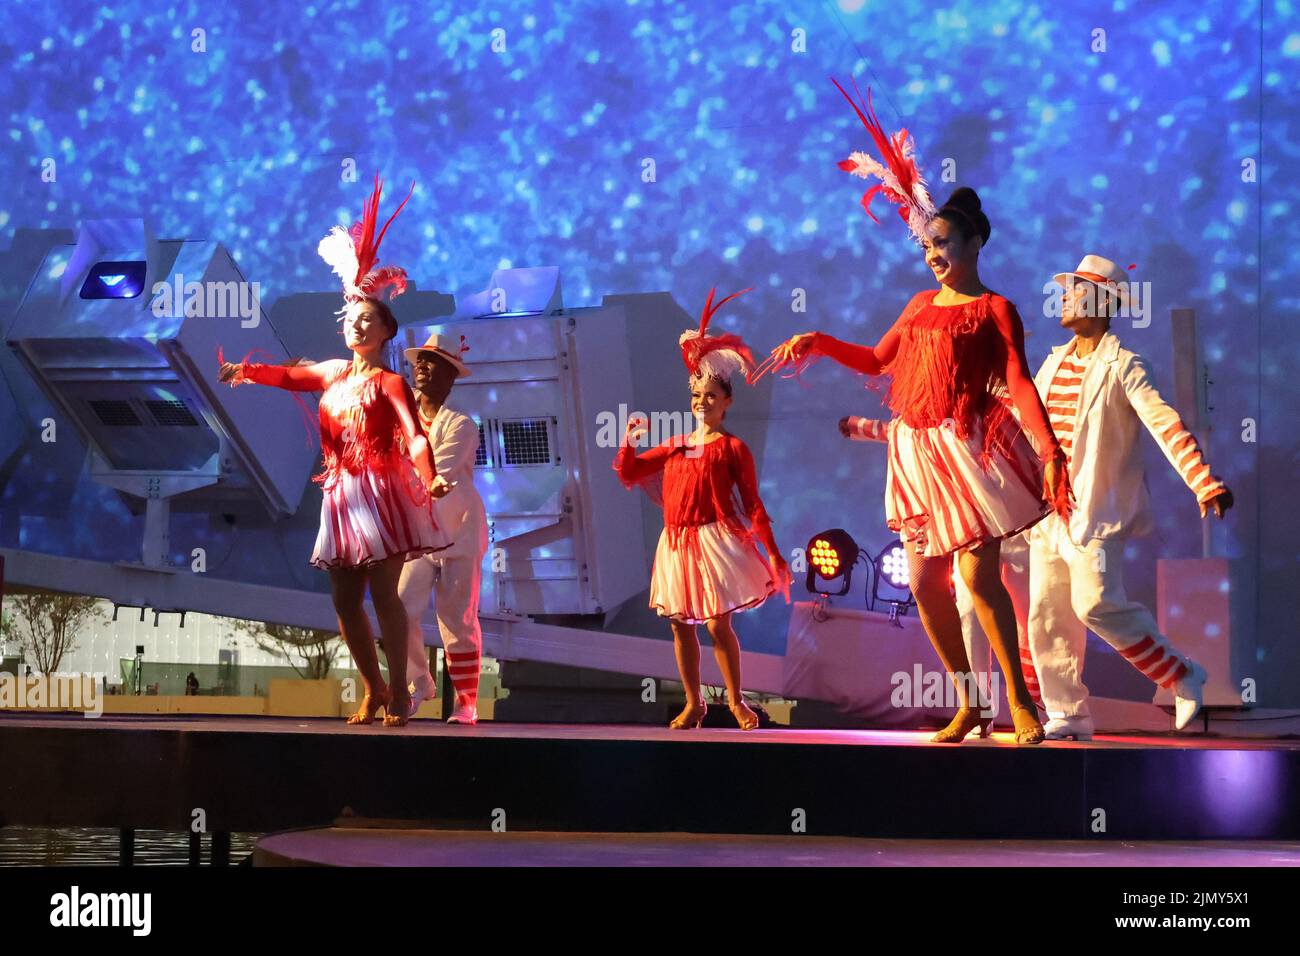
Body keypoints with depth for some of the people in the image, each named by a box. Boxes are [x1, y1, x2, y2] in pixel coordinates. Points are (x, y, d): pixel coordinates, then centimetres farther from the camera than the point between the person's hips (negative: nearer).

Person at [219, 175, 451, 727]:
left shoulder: (389, 382, -6)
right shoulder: (333, 374, 13)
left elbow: (413, 434, -20)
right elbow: (289, 377, 29)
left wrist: (429, 478, -36)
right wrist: (245, 371, 14)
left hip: (380, 490, -7)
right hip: (341, 493, 7)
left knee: (383, 592, -13)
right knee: (344, 599, 7)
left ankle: (398, 693, -9)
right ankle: (373, 689, 18)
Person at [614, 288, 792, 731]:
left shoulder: (732, 448, 0)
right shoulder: (674, 446, 14)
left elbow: (752, 504, -2)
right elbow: (629, 475, 17)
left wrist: (774, 553, -7)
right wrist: (629, 441, -1)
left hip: (715, 540, -5)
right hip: (677, 544, 5)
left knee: (718, 624, -9)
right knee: (681, 626, 7)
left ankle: (736, 700, 6)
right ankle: (693, 703, 16)